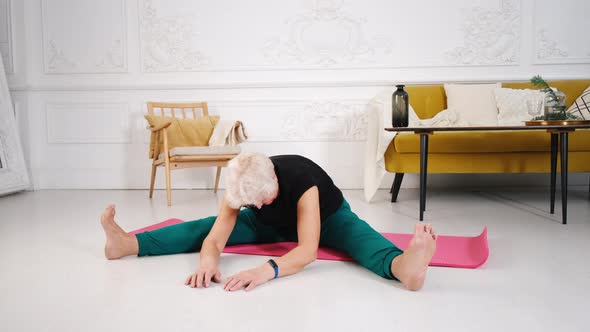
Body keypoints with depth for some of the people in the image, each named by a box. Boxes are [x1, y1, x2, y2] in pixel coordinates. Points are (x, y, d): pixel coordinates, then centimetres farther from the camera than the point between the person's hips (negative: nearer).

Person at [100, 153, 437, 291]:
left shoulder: (302, 180, -43)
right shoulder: (240, 188, -29)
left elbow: (308, 250, -51)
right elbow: (215, 237, -35)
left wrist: (268, 270, -69)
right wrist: (209, 261, -59)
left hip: (327, 217, -4)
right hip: (274, 224, 4)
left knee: (358, 234, -41)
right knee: (207, 224, -13)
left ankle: (403, 265, -73)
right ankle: (127, 243, -23)